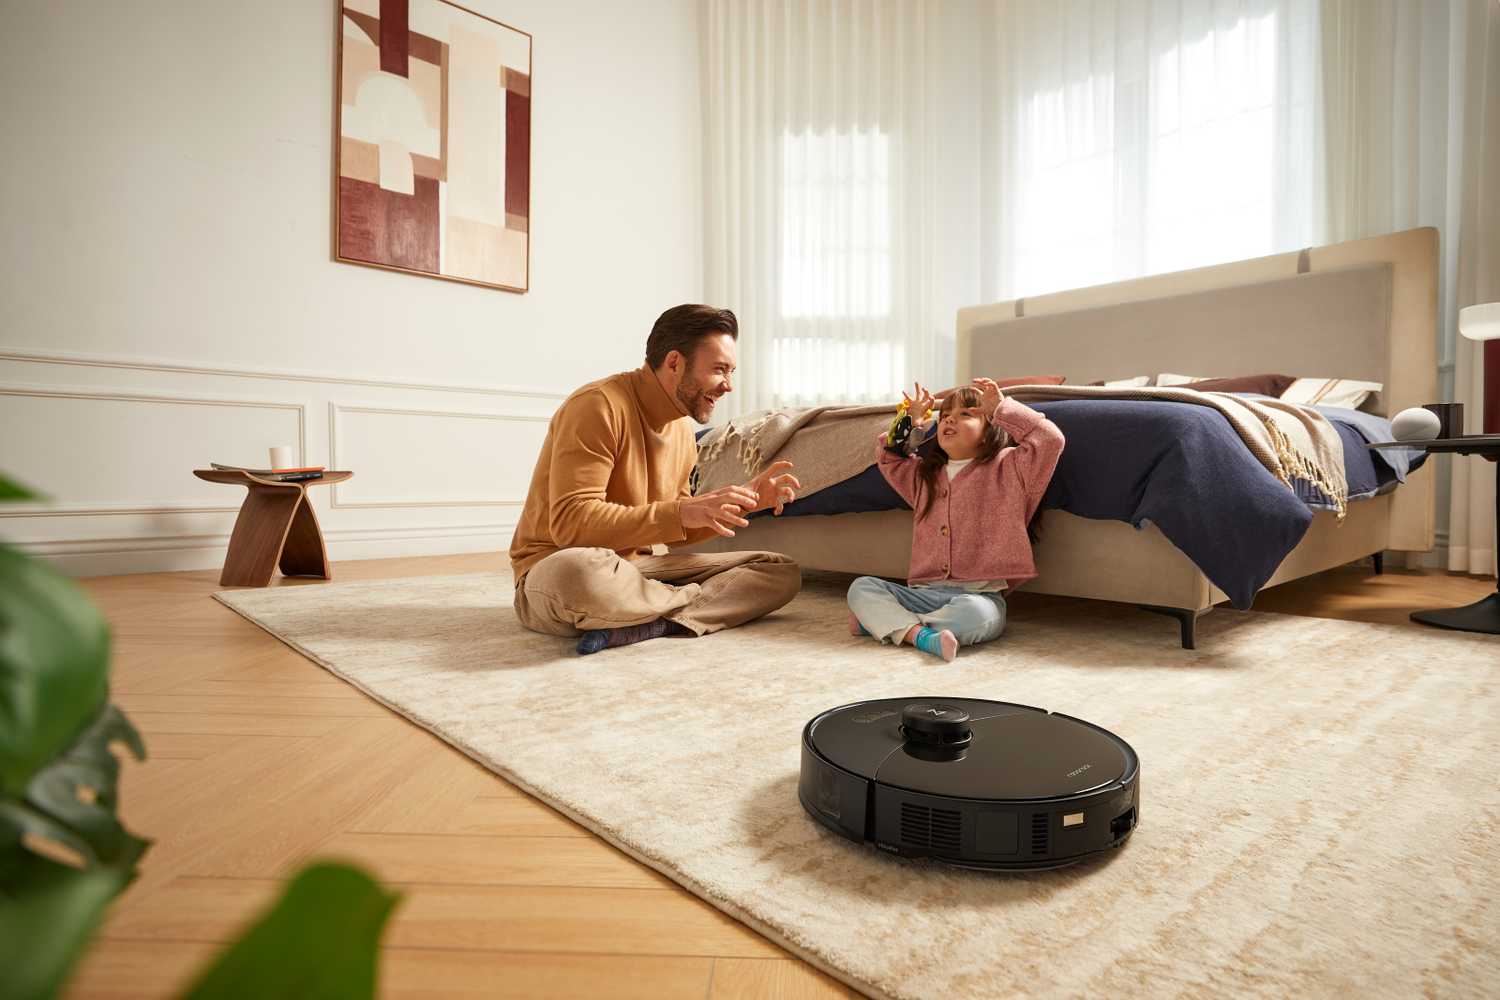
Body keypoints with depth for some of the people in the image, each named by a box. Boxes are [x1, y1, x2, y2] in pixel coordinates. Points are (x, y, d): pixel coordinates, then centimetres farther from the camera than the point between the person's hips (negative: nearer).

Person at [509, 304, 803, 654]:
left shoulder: (683, 428, 6)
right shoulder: (599, 405, -18)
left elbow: (675, 530, 12)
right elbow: (571, 523, -26)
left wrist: (743, 501, -4)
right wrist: (683, 513, -31)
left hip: (633, 568, 7)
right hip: (556, 569, -7)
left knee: (782, 571, -4)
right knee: (579, 571, -45)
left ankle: (649, 623, -20)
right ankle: (703, 603, -19)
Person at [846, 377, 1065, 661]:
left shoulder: (1006, 468, 4)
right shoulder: (925, 475, 20)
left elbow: (1050, 439, -9)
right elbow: (887, 457, 32)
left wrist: (1002, 408, -4)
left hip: (979, 594, -4)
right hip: (924, 593, 5)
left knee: (974, 614, -38)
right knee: (861, 587, -14)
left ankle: (885, 621, -23)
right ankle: (921, 634, -32)